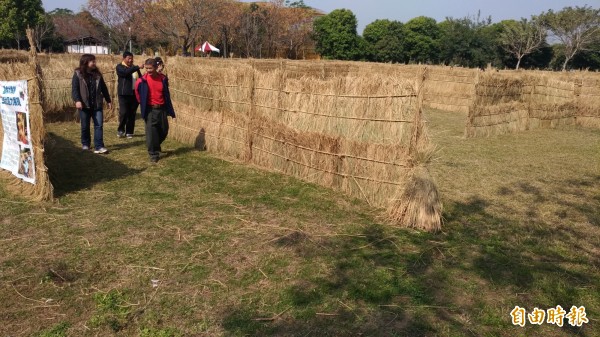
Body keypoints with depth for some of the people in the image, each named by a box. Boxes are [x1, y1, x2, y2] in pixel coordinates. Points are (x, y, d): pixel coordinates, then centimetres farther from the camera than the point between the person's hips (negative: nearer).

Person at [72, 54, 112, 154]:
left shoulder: (97, 74, 9)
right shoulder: (78, 74, -3)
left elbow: (103, 88, 14)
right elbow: (74, 89, -10)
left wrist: (108, 100, 14)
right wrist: (77, 100, -24)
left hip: (97, 105, 3)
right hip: (84, 105, -2)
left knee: (99, 125, -6)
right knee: (85, 126, 9)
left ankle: (99, 147, -8)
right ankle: (85, 144, 28)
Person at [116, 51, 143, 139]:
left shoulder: (134, 68, 17)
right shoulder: (120, 67, 0)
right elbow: (126, 72, -22)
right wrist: (137, 67, -30)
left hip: (134, 94, 4)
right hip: (124, 94, -4)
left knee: (132, 114, 5)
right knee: (123, 112, -9)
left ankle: (129, 132, 13)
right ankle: (120, 130, 11)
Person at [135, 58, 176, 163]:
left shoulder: (163, 79, -2)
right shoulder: (143, 80, -11)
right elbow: (137, 92, 7)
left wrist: (170, 110, 9)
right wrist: (143, 103, 12)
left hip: (161, 108, 3)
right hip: (150, 109, -3)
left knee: (164, 130, 13)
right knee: (151, 132, -7)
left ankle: (156, 146, 40)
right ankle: (153, 154, 0)